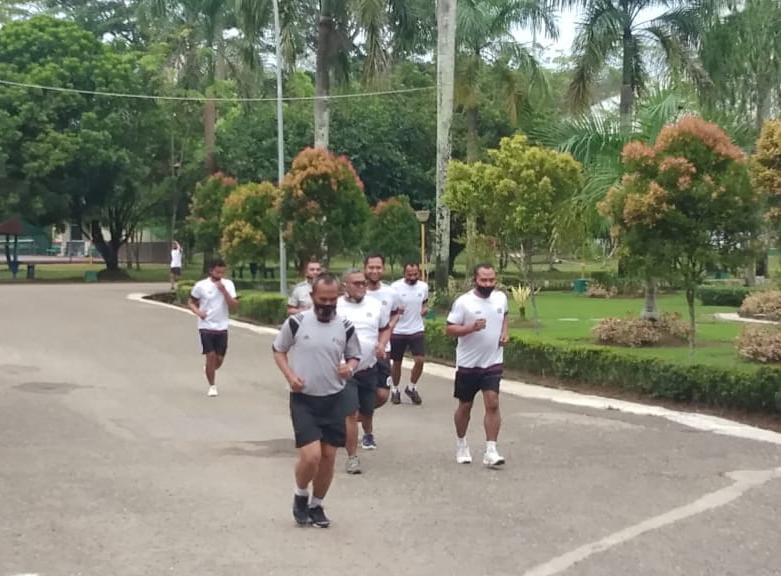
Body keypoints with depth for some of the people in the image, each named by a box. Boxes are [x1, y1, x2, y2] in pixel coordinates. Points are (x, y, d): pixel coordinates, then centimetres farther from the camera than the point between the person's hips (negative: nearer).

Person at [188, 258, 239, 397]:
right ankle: (212, 386, 7)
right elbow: (191, 302, 7)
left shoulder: (228, 284, 1)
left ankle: (210, 372, 38)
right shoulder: (201, 285, -4)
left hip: (222, 327, 2)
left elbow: (234, 306, -5)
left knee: (219, 359, 5)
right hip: (206, 327, -2)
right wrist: (198, 312, -13)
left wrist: (224, 291, -18)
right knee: (211, 356, -9)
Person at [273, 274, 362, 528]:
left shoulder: (345, 327, -1)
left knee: (328, 457, 7)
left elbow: (354, 356, 12)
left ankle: (316, 505, 27)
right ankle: (300, 496, 16)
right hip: (303, 400, -3)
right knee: (311, 456, -14)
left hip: (334, 400, 3)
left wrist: (350, 367, -11)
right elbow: (278, 350, 6)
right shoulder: (296, 322, -7)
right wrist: (290, 376, -10)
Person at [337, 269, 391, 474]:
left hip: (369, 368, 5)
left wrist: (382, 344, -2)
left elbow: (385, 328, 17)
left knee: (367, 409, 18)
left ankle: (368, 434, 51)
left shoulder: (375, 306, 4)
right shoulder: (335, 307, -9)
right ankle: (352, 457, -4)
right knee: (351, 413, -12)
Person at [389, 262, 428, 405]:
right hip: (398, 331, -2)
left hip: (417, 330, 2)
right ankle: (395, 390, 29)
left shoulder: (424, 286, -1)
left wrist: (425, 308, -5)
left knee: (420, 360, -10)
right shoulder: (395, 287, -12)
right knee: (397, 362, 10)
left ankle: (411, 387, 13)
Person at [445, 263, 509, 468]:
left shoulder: (501, 297, 2)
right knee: (465, 406, 11)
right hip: (468, 364, -2)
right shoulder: (463, 302, -13)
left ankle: (491, 451, -9)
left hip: (493, 363, 2)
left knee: (492, 404, -10)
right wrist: (471, 328, -28)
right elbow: (450, 329, -12)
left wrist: (504, 332, 4)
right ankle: (461, 444, 32)